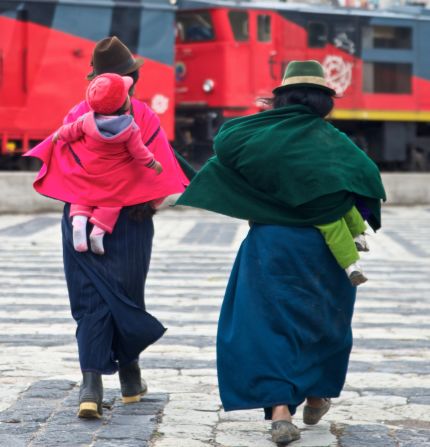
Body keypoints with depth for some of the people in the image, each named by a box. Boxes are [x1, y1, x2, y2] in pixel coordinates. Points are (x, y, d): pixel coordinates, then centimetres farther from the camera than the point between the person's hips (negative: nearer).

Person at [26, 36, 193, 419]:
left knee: (90, 301, 3)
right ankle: (130, 376, 29)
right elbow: (162, 165, -8)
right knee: (127, 297, 15)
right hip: (129, 222, -1)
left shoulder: (77, 115, -2)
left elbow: (53, 162, 0)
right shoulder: (142, 116, -8)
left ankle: (92, 383, -13)